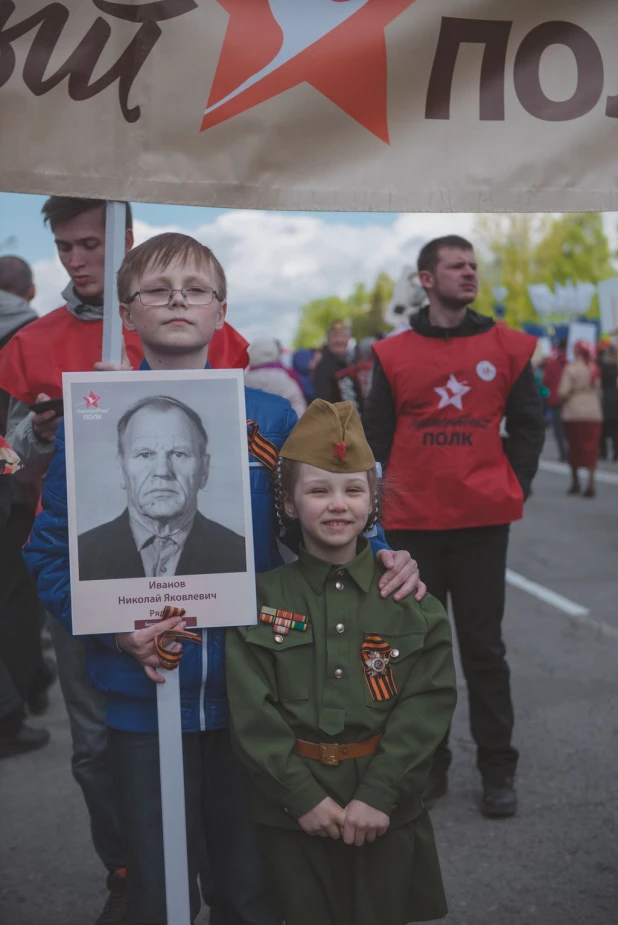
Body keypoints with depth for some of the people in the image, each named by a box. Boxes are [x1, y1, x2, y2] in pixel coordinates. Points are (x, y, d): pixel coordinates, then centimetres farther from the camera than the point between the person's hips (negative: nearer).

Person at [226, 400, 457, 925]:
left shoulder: (409, 600, -1)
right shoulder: (262, 599, -3)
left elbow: (429, 701, -8)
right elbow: (252, 710, -7)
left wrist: (380, 794, -15)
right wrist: (303, 795, -14)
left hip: (387, 811, 1)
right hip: (292, 812, 0)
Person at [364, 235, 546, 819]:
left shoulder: (507, 348, 3)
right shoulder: (394, 354, 2)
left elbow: (528, 426, 8)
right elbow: (376, 436, 6)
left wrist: (514, 488, 0)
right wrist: (387, 500, 1)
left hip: (482, 521, 0)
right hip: (412, 525, 1)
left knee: (483, 648, 7)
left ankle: (498, 770, 17)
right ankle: (427, 765, 22)